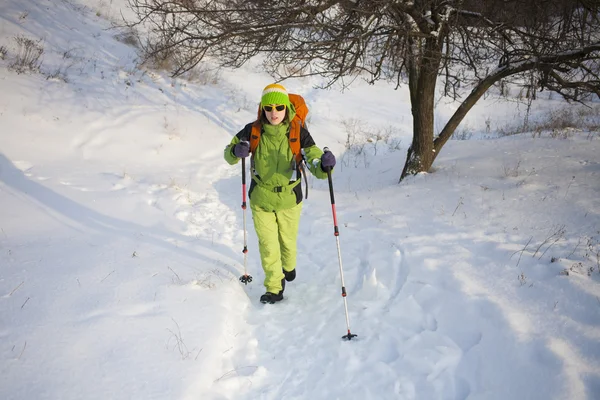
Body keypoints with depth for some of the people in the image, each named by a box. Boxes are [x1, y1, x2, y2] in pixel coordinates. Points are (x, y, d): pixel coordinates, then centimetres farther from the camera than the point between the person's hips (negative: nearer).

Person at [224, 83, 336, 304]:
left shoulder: (298, 133, -16)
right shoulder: (253, 131, -13)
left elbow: (314, 162, -22)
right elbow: (229, 155, 0)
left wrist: (324, 165, -46)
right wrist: (236, 150, -25)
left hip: (289, 199, 0)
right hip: (260, 199, 0)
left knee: (288, 241, 20)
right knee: (268, 245, 1)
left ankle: (288, 268, 52)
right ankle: (274, 288, 20)